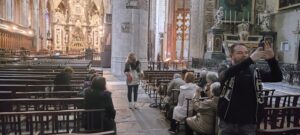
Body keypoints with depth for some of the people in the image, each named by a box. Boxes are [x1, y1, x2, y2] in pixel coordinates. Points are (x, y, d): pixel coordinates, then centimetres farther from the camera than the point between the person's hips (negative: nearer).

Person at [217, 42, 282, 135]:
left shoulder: (254, 72, 5)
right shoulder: (226, 71, -3)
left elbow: (277, 77, -3)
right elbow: (228, 74, -26)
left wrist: (271, 59, -21)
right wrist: (250, 59, -37)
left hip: (249, 122, 2)